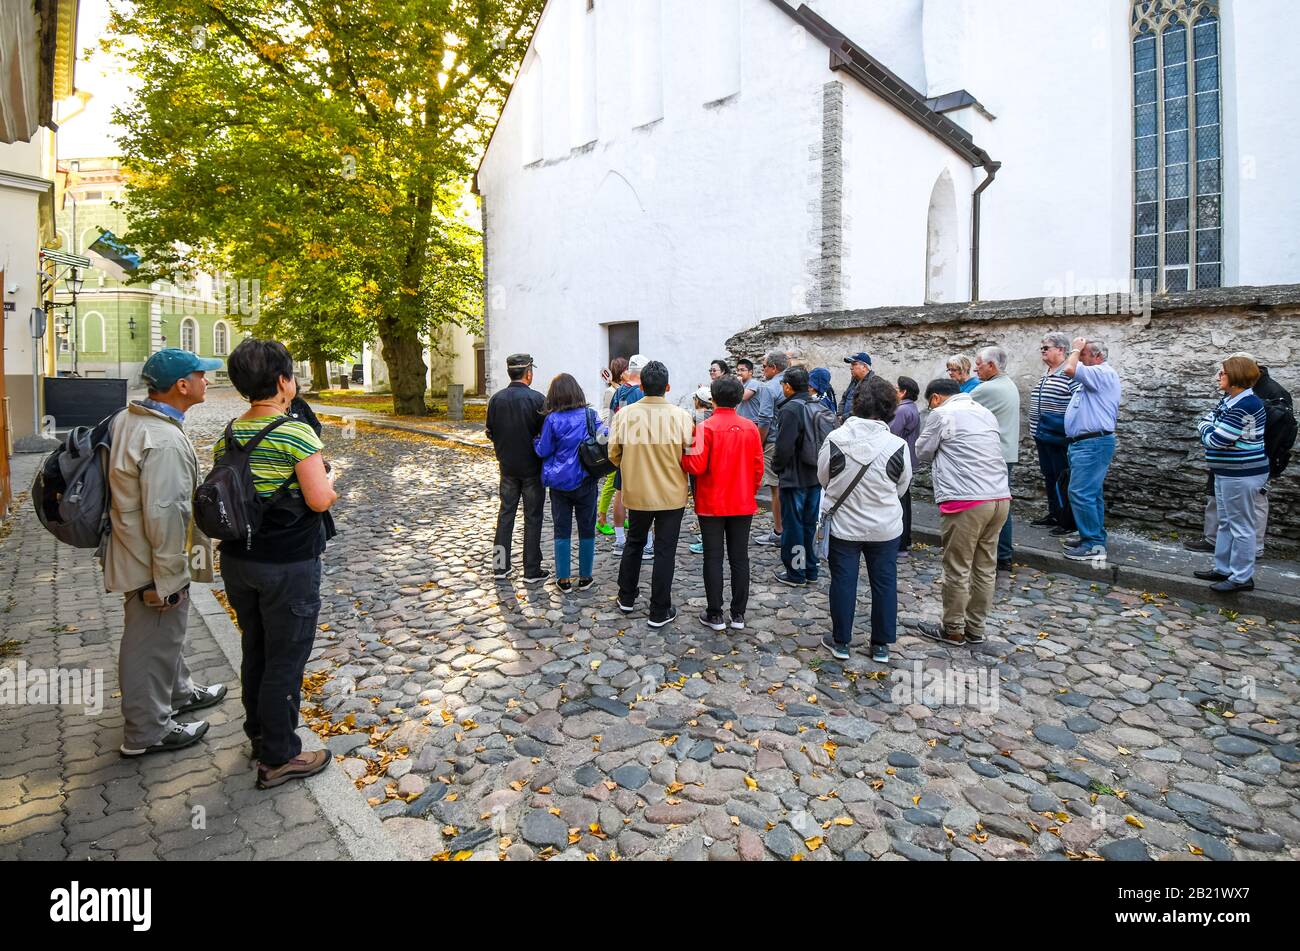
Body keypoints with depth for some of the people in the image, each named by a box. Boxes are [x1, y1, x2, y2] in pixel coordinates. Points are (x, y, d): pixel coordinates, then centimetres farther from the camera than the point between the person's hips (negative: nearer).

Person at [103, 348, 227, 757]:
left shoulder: (127, 419, 4)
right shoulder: (165, 442, -29)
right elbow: (164, 516, -29)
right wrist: (170, 579, -21)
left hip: (135, 551, 10)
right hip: (152, 564, -10)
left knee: (166, 634, 26)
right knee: (151, 645, 7)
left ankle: (178, 692, 46)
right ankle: (146, 731, 24)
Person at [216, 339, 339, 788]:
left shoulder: (228, 435, 4)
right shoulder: (296, 433, -18)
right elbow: (320, 499, -22)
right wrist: (330, 479, -2)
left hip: (237, 560, 8)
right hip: (288, 565, -7)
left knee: (255, 651, 22)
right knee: (285, 660, 5)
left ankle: (259, 733, 40)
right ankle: (278, 758, 16)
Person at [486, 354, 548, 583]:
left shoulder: (496, 399, -2)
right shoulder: (537, 399, -15)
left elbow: (491, 432, 5)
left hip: (507, 467, 4)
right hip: (532, 467, -4)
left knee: (505, 513, 14)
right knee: (532, 518, 5)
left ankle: (500, 566, 20)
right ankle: (532, 571, 11)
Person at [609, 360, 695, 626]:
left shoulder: (624, 414, -10)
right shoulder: (681, 416, -15)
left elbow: (614, 454, -1)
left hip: (636, 493, 2)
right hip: (671, 494, -2)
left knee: (634, 542, 23)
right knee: (665, 551, 8)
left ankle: (626, 598, 36)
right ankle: (659, 612, 16)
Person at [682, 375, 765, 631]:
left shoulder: (706, 427, -13)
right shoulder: (751, 428, -1)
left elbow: (697, 466, -18)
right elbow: (758, 467, 3)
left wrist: (681, 458, 2)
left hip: (712, 504, -3)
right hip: (743, 504, 3)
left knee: (713, 559, 6)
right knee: (740, 558, 11)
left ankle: (715, 615, 12)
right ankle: (739, 614, 18)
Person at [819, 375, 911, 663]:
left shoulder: (835, 439, -15)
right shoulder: (897, 446, -15)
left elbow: (822, 477, 0)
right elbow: (902, 488, 0)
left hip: (843, 525, 0)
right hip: (885, 528, 0)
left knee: (843, 582, 11)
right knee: (884, 583, 14)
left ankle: (840, 642, 23)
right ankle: (881, 646, 24)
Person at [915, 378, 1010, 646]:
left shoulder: (941, 414, -3)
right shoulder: (986, 412, 18)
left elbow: (923, 452, 6)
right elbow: (983, 452, 21)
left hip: (967, 502, -7)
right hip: (1001, 498, 7)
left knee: (957, 570, 4)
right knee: (985, 568, 13)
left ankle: (953, 630, 16)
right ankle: (975, 628, 24)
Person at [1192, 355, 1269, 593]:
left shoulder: (1245, 406, -22)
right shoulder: (1228, 400, 9)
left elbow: (1215, 439, -22)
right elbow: (1207, 421, 13)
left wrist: (1206, 428, -3)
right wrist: (1209, 427, -8)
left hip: (1241, 474, -10)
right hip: (1227, 472, 10)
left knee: (1240, 527, 0)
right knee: (1226, 523, 18)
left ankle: (1242, 578, 9)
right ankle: (1223, 569, 29)